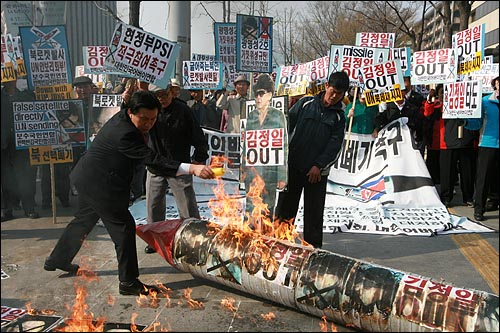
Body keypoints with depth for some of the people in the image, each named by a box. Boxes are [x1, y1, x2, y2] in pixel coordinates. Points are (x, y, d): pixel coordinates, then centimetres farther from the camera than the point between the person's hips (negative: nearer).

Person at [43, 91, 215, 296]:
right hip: (99, 184, -11)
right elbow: (152, 160, -35)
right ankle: (128, 282, 3)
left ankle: (57, 260, 45)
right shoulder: (124, 134, -29)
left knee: (84, 220, 26)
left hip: (88, 179, 11)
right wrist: (192, 169, -42)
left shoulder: (122, 117, 1)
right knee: (124, 227, -6)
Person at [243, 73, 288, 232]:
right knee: (251, 208, 0)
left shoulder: (278, 116, -1)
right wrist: (244, 168, 10)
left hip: (270, 169, -3)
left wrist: (282, 176, -8)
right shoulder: (251, 115, 10)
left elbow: (283, 146, -3)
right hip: (252, 168, 3)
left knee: (268, 207, 5)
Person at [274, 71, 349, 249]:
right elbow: (287, 124, 5)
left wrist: (319, 166, -12)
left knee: (314, 210, 5)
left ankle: (313, 246, 17)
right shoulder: (306, 103, 3)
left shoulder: (339, 117, 5)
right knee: (285, 205, 6)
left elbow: (335, 145, -2)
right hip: (293, 165, 0)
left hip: (318, 171, 0)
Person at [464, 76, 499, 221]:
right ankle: (479, 209, 8)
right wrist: (466, 121, -12)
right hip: (487, 144, -1)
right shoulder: (485, 101, 6)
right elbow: (477, 123, 4)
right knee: (483, 177, 1)